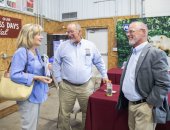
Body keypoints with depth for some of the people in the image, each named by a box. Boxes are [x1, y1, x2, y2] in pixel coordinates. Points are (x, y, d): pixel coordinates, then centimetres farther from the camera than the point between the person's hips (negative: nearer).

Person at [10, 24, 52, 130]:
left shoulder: (36, 51, 6)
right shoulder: (22, 52, -21)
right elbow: (14, 75, -27)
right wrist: (36, 78, -28)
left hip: (37, 94, 9)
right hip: (29, 96, -9)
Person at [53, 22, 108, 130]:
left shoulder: (90, 45, 2)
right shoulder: (63, 46, 0)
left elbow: (99, 62, 11)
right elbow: (56, 64, 5)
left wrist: (104, 75, 13)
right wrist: (59, 80, 1)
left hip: (86, 86, 1)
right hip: (67, 86, 0)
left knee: (88, 112, 16)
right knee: (64, 113, 10)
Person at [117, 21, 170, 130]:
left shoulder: (156, 54, -17)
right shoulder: (133, 53, 8)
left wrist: (149, 105, -15)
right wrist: (125, 99, 10)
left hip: (144, 107, -7)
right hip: (131, 104, 7)